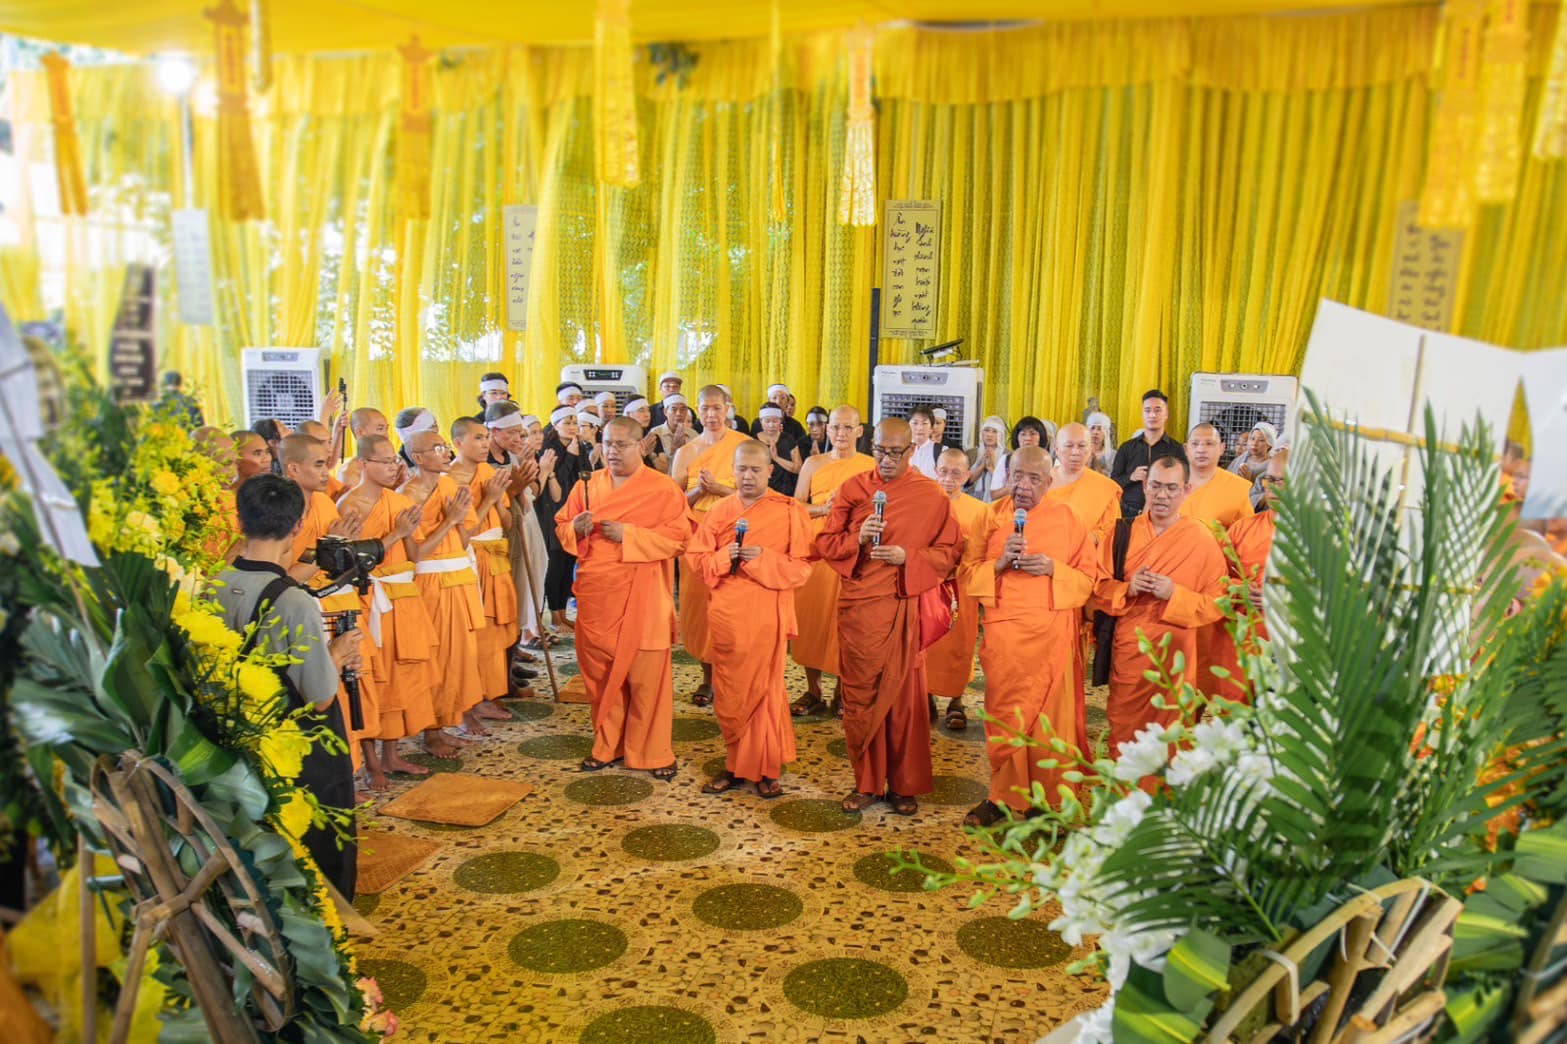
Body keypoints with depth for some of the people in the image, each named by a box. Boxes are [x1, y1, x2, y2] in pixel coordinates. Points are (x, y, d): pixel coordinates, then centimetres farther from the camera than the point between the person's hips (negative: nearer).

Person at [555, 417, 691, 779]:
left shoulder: (663, 489, -3)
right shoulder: (587, 486, 10)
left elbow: (678, 537, -10)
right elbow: (561, 528, 14)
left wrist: (628, 534, -17)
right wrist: (575, 529, -10)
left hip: (642, 599, -4)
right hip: (596, 595, 4)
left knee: (646, 675, -1)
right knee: (600, 671, 9)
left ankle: (653, 752, 10)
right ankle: (607, 746, 24)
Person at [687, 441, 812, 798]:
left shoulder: (791, 511, -1)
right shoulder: (720, 510, 9)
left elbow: (801, 567, -5)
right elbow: (696, 558, 8)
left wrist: (763, 559, -19)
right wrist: (724, 557, -12)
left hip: (766, 615, -3)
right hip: (725, 614, 3)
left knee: (764, 690, 2)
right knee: (728, 694, 8)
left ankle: (765, 770, 16)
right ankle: (736, 765, 23)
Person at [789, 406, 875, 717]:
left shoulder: (871, 466, 7)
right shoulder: (813, 464, 11)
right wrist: (824, 509, -10)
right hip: (815, 549, 2)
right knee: (811, 620, 2)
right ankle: (813, 693, 12)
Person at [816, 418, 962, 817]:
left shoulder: (932, 496, 1)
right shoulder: (852, 489, 5)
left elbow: (948, 553, 2)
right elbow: (825, 544, 6)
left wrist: (907, 556, -14)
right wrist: (858, 538, -14)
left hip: (907, 607, -1)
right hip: (859, 605, 1)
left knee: (904, 696, 5)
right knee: (860, 695, 6)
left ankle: (904, 785, 19)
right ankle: (866, 782, 19)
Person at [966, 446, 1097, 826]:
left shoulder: (1065, 518, 3)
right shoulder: (993, 517, 7)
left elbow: (1088, 577, 4)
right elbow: (970, 574, 5)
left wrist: (1053, 569, -14)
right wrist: (1000, 562, -14)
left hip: (1050, 633, -1)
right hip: (1003, 631, 1)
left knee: (1048, 715, 2)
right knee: (1005, 713, 3)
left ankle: (1047, 798, 15)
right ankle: (1003, 797, 14)